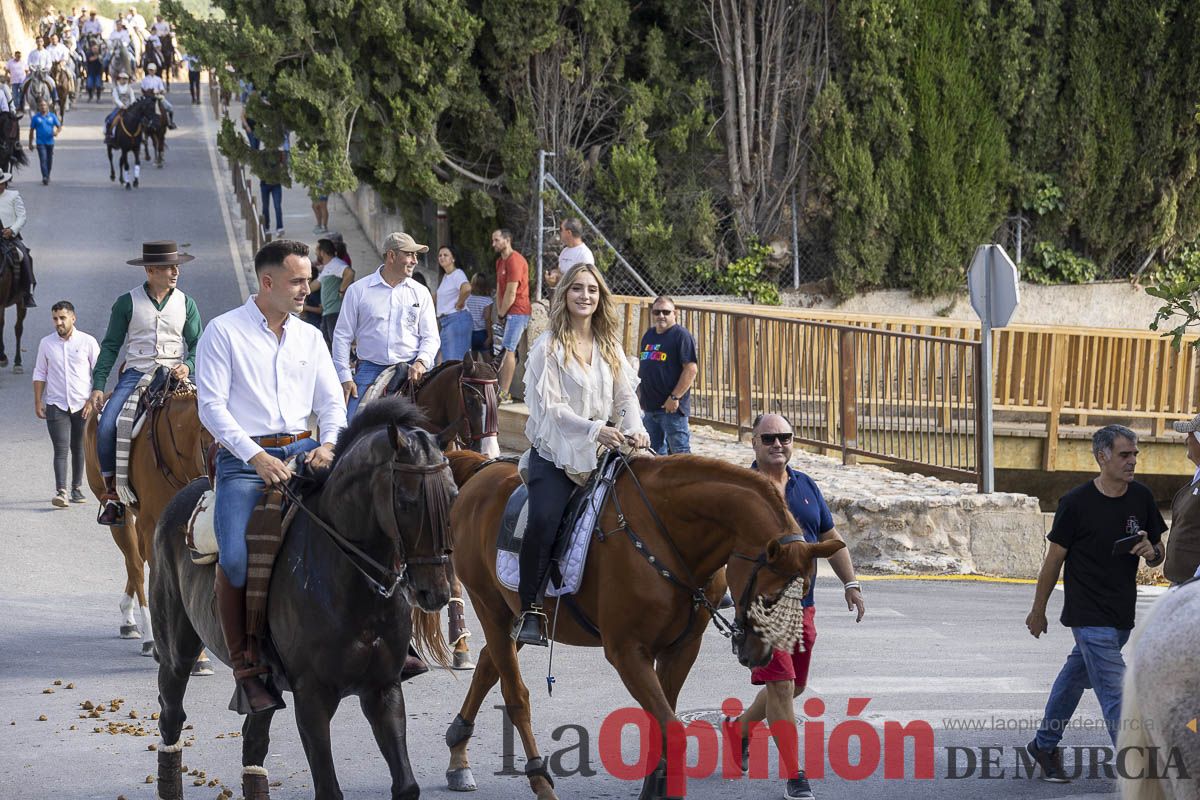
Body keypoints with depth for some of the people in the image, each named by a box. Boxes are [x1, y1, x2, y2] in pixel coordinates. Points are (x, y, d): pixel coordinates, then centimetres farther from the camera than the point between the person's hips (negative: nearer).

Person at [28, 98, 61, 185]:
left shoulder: (52, 116, 6)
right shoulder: (35, 117, 3)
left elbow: (59, 126, 7)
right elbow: (32, 130, 8)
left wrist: (57, 132, -17)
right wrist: (30, 143, 7)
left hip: (50, 142, 2)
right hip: (40, 142, -2)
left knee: (49, 161, 11)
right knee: (43, 159, -16)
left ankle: (47, 176, 28)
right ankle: (45, 177, -22)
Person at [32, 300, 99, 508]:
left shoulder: (88, 342, -1)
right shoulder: (46, 343, 4)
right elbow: (40, 374, 10)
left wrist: (93, 401, -7)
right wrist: (38, 402, 4)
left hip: (82, 405, 0)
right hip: (56, 405, 0)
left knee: (78, 448, 10)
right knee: (61, 449, -10)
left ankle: (76, 488, 22)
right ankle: (61, 492, -18)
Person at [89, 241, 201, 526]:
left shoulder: (186, 304, 10)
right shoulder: (128, 303, 5)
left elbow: (196, 344, 12)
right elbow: (110, 346, 6)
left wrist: (188, 366, -11)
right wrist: (98, 385, -2)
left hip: (174, 377, 1)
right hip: (135, 374, -1)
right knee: (106, 426, -22)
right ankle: (112, 493, -11)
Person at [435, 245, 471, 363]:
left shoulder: (458, 274, -11)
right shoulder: (445, 276, 18)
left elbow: (467, 288, -33)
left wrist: (460, 303, -18)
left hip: (456, 319, -10)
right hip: (444, 321, 10)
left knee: (454, 359, -11)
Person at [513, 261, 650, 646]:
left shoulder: (610, 347, 13)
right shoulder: (549, 347, -4)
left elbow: (626, 396, 9)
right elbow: (550, 407, -11)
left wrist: (634, 429, -12)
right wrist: (594, 429, -24)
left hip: (602, 454, 5)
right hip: (555, 455, -5)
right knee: (543, 520, -27)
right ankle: (530, 609, -19)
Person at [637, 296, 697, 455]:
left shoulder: (681, 335, -8)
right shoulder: (648, 335, 16)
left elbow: (691, 369, -16)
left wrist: (674, 397, -20)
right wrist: (639, 395, 18)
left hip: (672, 407, -8)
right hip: (649, 406, 8)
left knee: (679, 452, -7)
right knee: (655, 453, 14)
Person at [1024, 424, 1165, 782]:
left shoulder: (1141, 498, 2)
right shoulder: (1076, 503, -13)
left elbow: (1158, 556, 12)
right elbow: (1055, 558, -4)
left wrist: (1151, 552, -13)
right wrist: (1038, 612, 3)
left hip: (1122, 615, 6)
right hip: (1089, 615, -6)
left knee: (1076, 677, 20)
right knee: (1116, 697, -10)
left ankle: (1044, 746, 37)